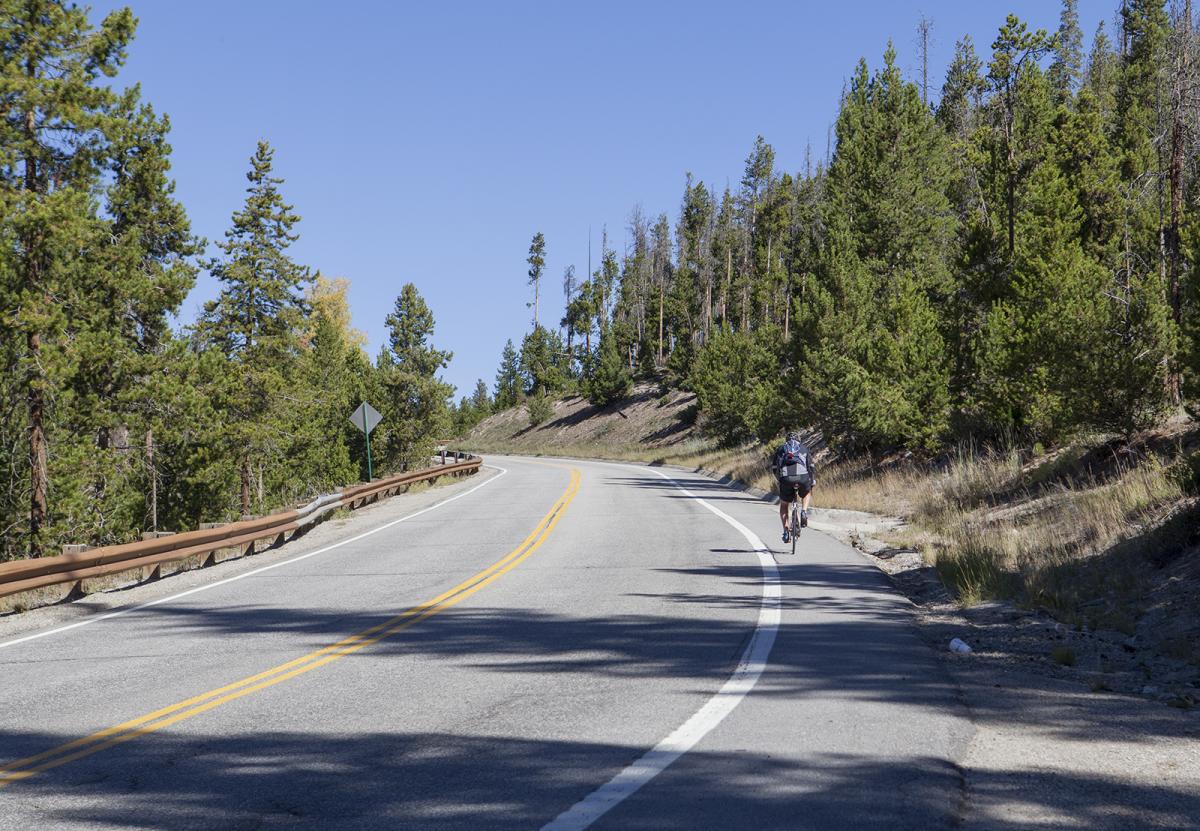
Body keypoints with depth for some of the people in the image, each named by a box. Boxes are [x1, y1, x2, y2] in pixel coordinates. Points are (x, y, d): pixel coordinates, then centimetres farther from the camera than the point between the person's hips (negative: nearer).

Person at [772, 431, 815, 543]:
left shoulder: (781, 448, 26)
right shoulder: (804, 448, 25)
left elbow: (774, 467, 23)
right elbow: (811, 467, 20)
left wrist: (779, 480, 37)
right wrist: (813, 481, 29)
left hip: (786, 478, 0)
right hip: (802, 477, 0)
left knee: (784, 505, 22)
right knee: (807, 493, 35)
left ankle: (786, 531, 8)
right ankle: (804, 512, 10)